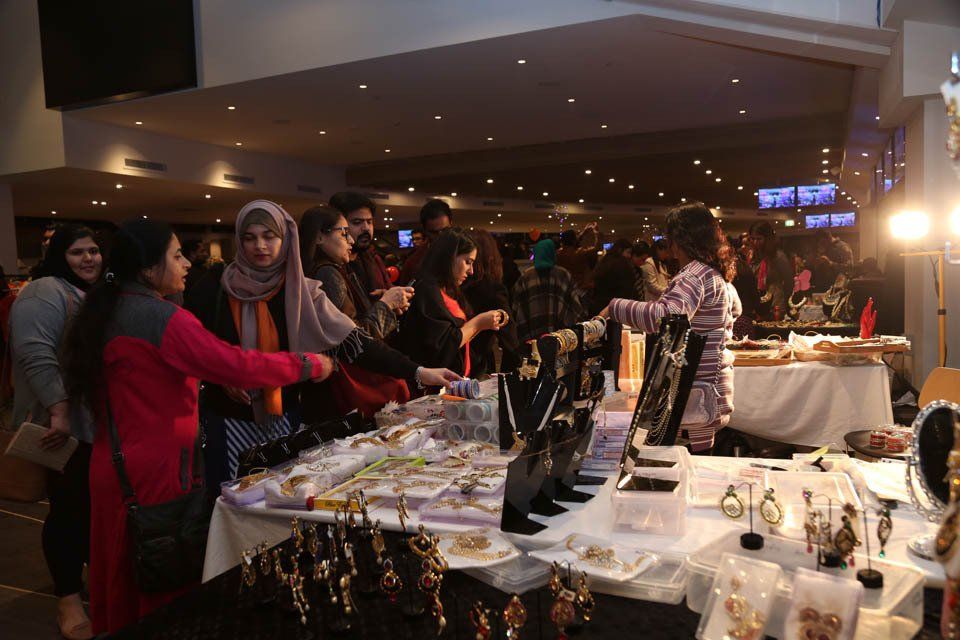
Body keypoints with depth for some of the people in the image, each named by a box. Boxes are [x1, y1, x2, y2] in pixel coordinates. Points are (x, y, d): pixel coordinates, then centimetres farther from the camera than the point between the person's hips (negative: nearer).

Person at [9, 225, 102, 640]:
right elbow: (36, 355, -25)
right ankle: (68, 600, 10)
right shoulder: (46, 292, -13)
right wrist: (58, 411, -30)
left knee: (95, 504, 17)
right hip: (64, 425, -8)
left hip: (96, 423, 8)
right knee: (68, 508, -1)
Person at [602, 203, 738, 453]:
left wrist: (615, 306, -27)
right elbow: (734, 308, 37)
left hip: (696, 391, -11)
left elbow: (664, 317, -37)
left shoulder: (695, 275, -19)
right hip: (713, 383, 11)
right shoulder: (717, 274, 15)